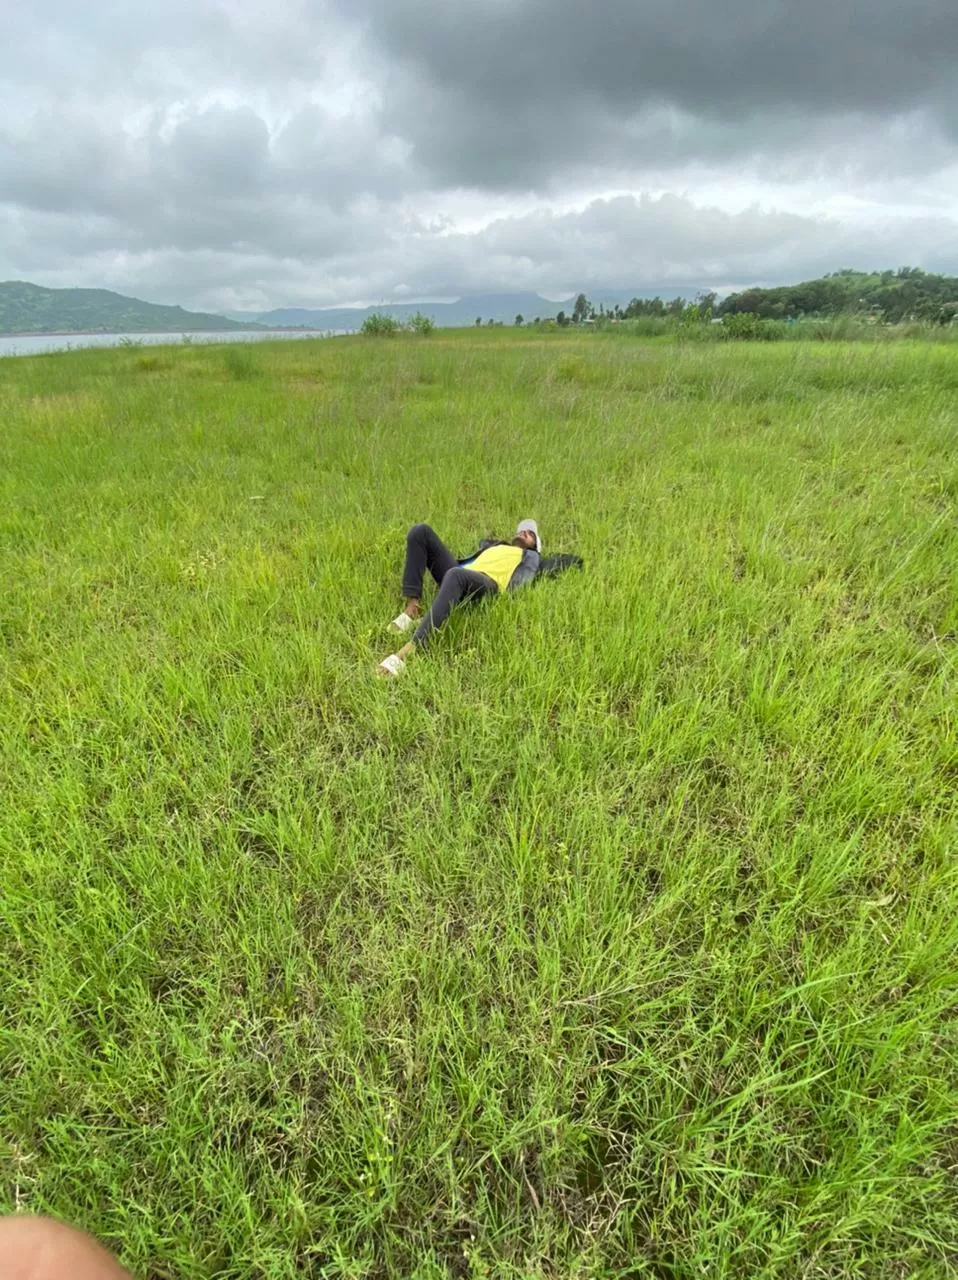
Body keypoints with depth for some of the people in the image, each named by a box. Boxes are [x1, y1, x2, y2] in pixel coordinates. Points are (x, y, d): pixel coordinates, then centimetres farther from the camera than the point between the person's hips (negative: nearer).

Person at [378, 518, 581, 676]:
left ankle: (410, 650, -53)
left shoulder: (531, 557, 29)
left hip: (489, 584, -5)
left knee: (455, 575, -43)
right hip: (461, 576, 5)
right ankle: (412, 608, -19)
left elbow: (575, 562, 29)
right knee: (420, 532, -9)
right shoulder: (495, 545, 42)